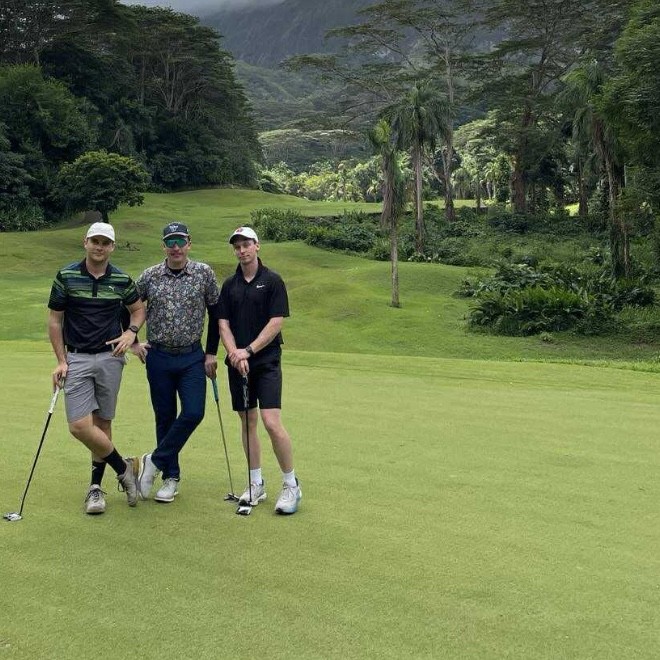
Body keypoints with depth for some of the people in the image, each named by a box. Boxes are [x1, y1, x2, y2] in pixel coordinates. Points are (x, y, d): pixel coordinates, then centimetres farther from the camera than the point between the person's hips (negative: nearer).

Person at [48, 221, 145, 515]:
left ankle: (96, 486, 19)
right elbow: (54, 320, 2)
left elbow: (138, 309, 17)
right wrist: (61, 361, -3)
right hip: (77, 358, -1)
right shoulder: (66, 276, -3)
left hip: (110, 357, 1)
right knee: (79, 425, -12)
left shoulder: (122, 279, 1)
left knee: (102, 423, 6)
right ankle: (123, 467, 8)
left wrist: (131, 332, -4)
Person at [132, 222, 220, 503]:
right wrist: (133, 342, 5)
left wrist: (212, 353, 2)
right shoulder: (150, 276, -2)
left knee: (193, 413, -11)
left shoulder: (204, 273, -4)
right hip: (158, 356, 1)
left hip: (192, 357, 0)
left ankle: (154, 461, 7)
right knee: (165, 417, 7)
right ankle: (171, 477, 18)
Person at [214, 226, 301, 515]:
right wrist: (234, 353, -11)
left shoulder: (272, 281, -3)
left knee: (272, 422, -14)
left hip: (267, 361, -5)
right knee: (247, 422, 9)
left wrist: (249, 351, -13)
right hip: (237, 363, 5)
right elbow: (223, 324, 6)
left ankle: (291, 485, -1)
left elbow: (276, 322, -9)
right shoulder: (229, 285, 11)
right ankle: (256, 483, 19)